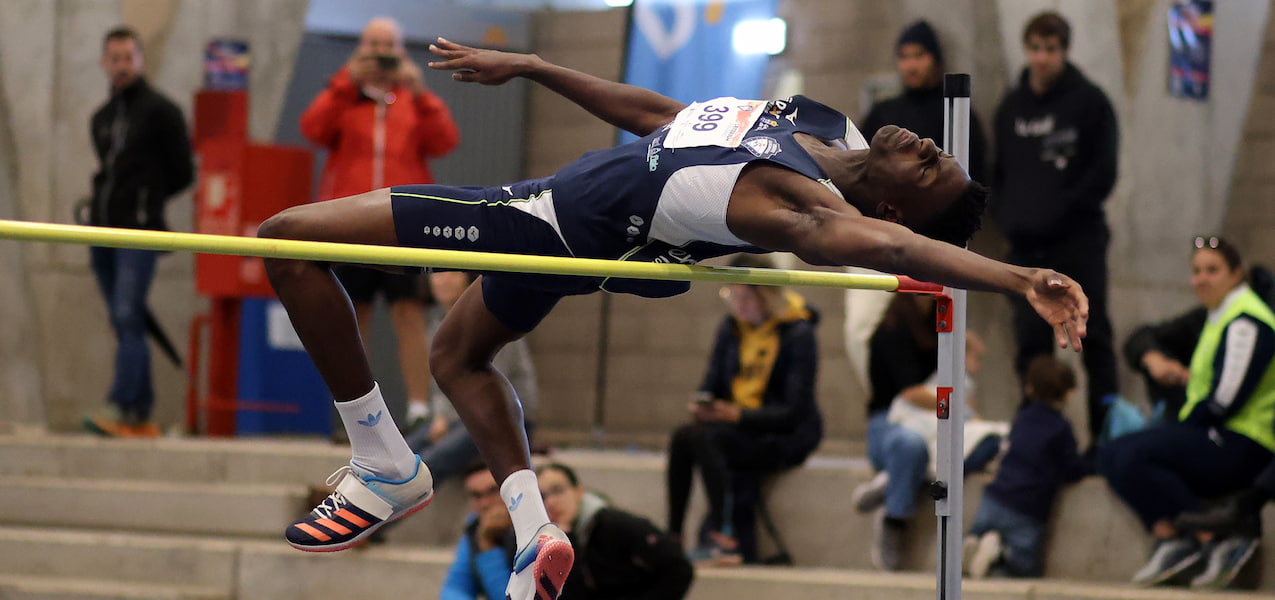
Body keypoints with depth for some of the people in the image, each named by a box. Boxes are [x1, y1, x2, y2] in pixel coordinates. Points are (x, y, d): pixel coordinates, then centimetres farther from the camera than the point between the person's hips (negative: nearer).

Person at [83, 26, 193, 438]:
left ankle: (120, 408, -26)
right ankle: (142, 415, 8)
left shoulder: (160, 111, 0)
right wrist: (102, 202, 11)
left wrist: (145, 202, 6)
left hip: (139, 232, -7)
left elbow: (182, 173, 1)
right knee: (123, 324, 6)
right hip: (102, 230, 7)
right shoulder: (101, 118, 19)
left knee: (128, 318, -17)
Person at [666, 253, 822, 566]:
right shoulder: (731, 327, 8)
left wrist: (736, 414, -25)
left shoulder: (798, 334, -11)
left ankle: (721, 538, -35)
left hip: (786, 437, -6)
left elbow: (796, 411, -14)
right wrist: (702, 406, -14)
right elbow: (711, 384, 11)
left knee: (706, 437, -32)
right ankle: (672, 537, -26)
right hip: (734, 424, 6)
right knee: (682, 437, -26)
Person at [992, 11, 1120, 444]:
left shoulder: (1088, 102, -1)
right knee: (1030, 340, 2)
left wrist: (1062, 210, -13)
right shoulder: (1011, 107, 12)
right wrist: (1009, 215, 2)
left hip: (1078, 241, -4)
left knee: (1092, 337, -3)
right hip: (1026, 244, 4)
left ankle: (1106, 433, 0)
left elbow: (1103, 173, -5)